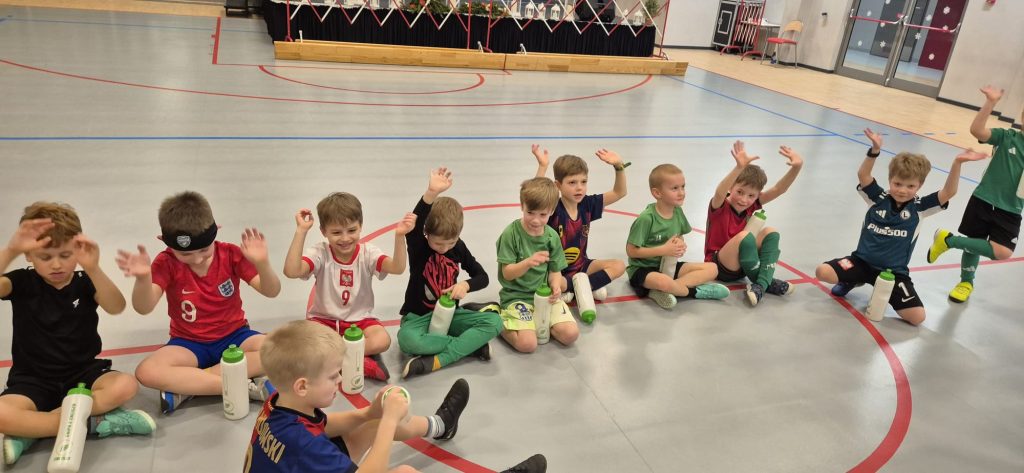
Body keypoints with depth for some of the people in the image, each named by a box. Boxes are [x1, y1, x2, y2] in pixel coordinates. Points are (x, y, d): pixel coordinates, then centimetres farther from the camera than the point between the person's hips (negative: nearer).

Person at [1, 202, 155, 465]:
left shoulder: (85, 283, -3)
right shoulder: (23, 282, -3)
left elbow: (116, 307, -25)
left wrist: (93, 269, -40)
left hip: (84, 373, 1)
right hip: (32, 380, -1)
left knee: (126, 385, -29)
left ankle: (29, 433, -19)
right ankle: (93, 422, -19)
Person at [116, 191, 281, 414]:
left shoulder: (231, 254, -11)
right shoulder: (167, 263, -11)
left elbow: (271, 292, -17)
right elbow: (144, 308, -23)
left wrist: (262, 263, -38)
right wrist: (143, 278, -44)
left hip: (234, 336, 0)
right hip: (189, 343, 0)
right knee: (146, 372, -30)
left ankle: (186, 387, -22)